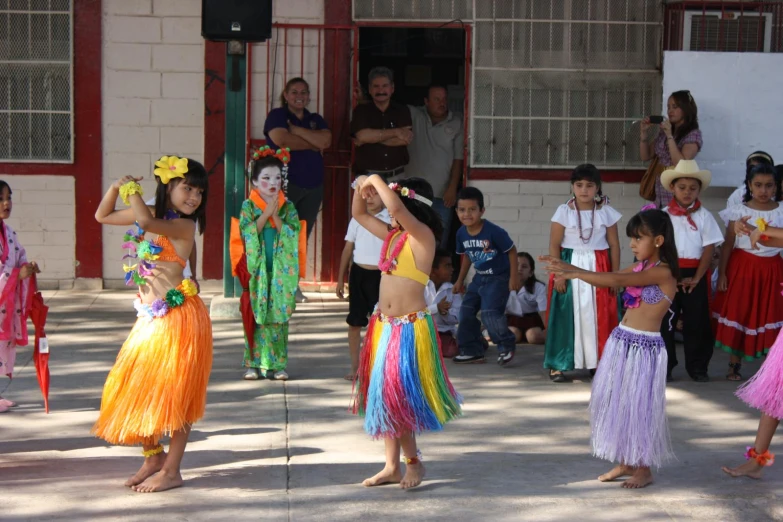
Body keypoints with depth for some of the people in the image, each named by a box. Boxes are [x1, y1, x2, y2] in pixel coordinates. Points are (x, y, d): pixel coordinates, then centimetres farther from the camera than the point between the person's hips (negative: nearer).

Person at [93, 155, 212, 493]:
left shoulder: (184, 225, -12)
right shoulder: (155, 215, 9)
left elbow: (146, 220, -32)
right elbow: (102, 217, 19)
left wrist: (132, 190, -14)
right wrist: (116, 188, 2)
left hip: (178, 317, -8)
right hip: (150, 317, 8)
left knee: (173, 392, -2)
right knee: (135, 388, 12)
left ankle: (171, 470, 8)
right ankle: (154, 456, 28)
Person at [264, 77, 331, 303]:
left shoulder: (316, 120, 17)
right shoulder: (277, 115, 3)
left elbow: (325, 141, -3)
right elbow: (282, 140, -17)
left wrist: (296, 130, -10)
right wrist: (312, 144, -6)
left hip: (313, 186, 5)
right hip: (285, 184, -5)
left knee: (303, 236, 5)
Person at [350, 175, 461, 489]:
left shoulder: (422, 236, -13)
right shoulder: (392, 235, 10)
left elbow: (396, 208, -29)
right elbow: (359, 215, 23)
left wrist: (377, 180, -15)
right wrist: (361, 188, 5)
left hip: (410, 327, -8)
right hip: (383, 325, 8)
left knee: (400, 395, -6)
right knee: (385, 395, 11)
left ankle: (413, 460, 12)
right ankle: (392, 466, 19)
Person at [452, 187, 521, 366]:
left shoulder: (494, 231, -25)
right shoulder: (461, 233, -5)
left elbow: (511, 250, -14)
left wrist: (514, 276, -15)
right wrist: (460, 280, 16)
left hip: (499, 277, -7)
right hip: (479, 277, 7)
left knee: (490, 312, -19)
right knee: (466, 311, 5)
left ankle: (506, 346, 4)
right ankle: (472, 351, 16)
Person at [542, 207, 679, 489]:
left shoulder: (663, 272, -16)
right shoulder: (640, 267, 11)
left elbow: (617, 280, -25)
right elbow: (607, 280, 6)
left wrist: (575, 273, -29)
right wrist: (569, 268, -8)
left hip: (645, 347, -8)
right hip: (621, 341, 8)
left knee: (640, 406, 0)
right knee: (617, 403, 11)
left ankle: (644, 469, 12)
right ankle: (625, 462, 23)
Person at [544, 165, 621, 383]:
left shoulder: (606, 212, 3)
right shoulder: (564, 211, -3)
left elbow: (614, 245, 7)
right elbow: (554, 245, -3)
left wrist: (615, 274, 3)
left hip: (598, 269, 2)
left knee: (598, 316, 1)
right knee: (566, 314, -2)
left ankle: (598, 363, 11)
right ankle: (558, 365, 3)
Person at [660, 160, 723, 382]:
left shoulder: (704, 215, 1)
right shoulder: (664, 215, 0)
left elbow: (709, 249, -2)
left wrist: (696, 278, -9)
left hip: (695, 274, 0)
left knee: (697, 321, 4)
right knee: (665, 320, 4)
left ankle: (697, 366, 15)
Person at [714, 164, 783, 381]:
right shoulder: (739, 211, -3)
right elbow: (727, 245, 0)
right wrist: (722, 273, -4)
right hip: (742, 268, -1)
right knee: (738, 314, 1)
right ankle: (734, 365, 12)